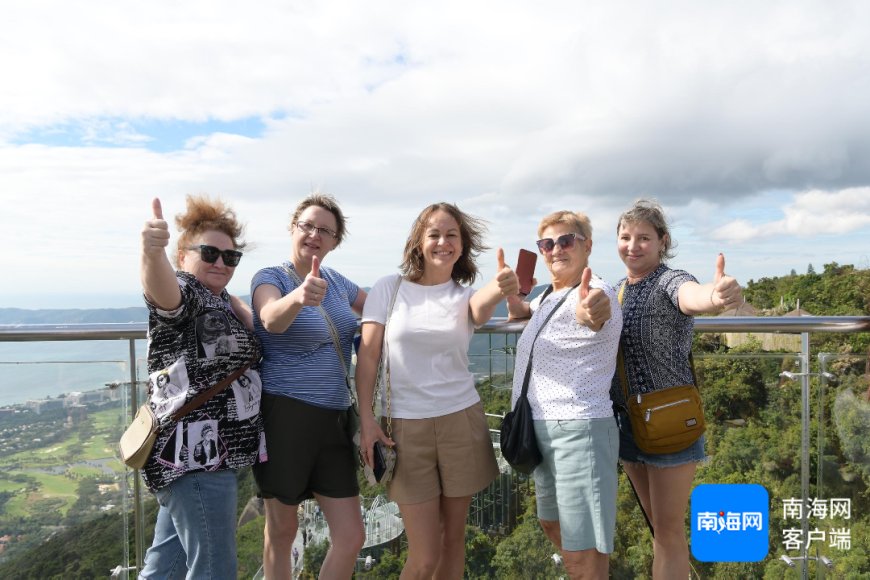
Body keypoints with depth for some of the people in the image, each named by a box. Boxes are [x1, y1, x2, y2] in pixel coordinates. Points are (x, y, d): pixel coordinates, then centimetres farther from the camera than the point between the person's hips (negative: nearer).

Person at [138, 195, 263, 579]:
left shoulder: (218, 299, 15)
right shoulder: (183, 293, -13)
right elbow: (161, 291, -36)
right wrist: (152, 252, -58)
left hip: (204, 452, 10)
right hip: (194, 454, -10)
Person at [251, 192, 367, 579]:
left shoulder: (335, 281, 11)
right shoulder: (270, 277, -6)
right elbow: (272, 319, -29)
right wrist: (300, 296, -50)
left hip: (333, 420, 5)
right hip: (284, 416, -5)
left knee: (351, 537, 4)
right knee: (282, 531, 11)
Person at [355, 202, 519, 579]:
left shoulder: (465, 296, 2)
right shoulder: (389, 288, 0)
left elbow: (482, 306, -23)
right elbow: (367, 356, -2)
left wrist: (502, 288, -46)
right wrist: (367, 420, -10)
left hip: (462, 421, 2)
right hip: (407, 426, -2)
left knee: (453, 536, 14)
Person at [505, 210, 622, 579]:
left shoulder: (593, 294, -17)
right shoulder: (547, 297, 10)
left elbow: (593, 313, -41)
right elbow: (518, 312, 30)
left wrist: (592, 311, -66)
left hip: (578, 430, -10)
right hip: (542, 428, 10)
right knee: (552, 524, 27)